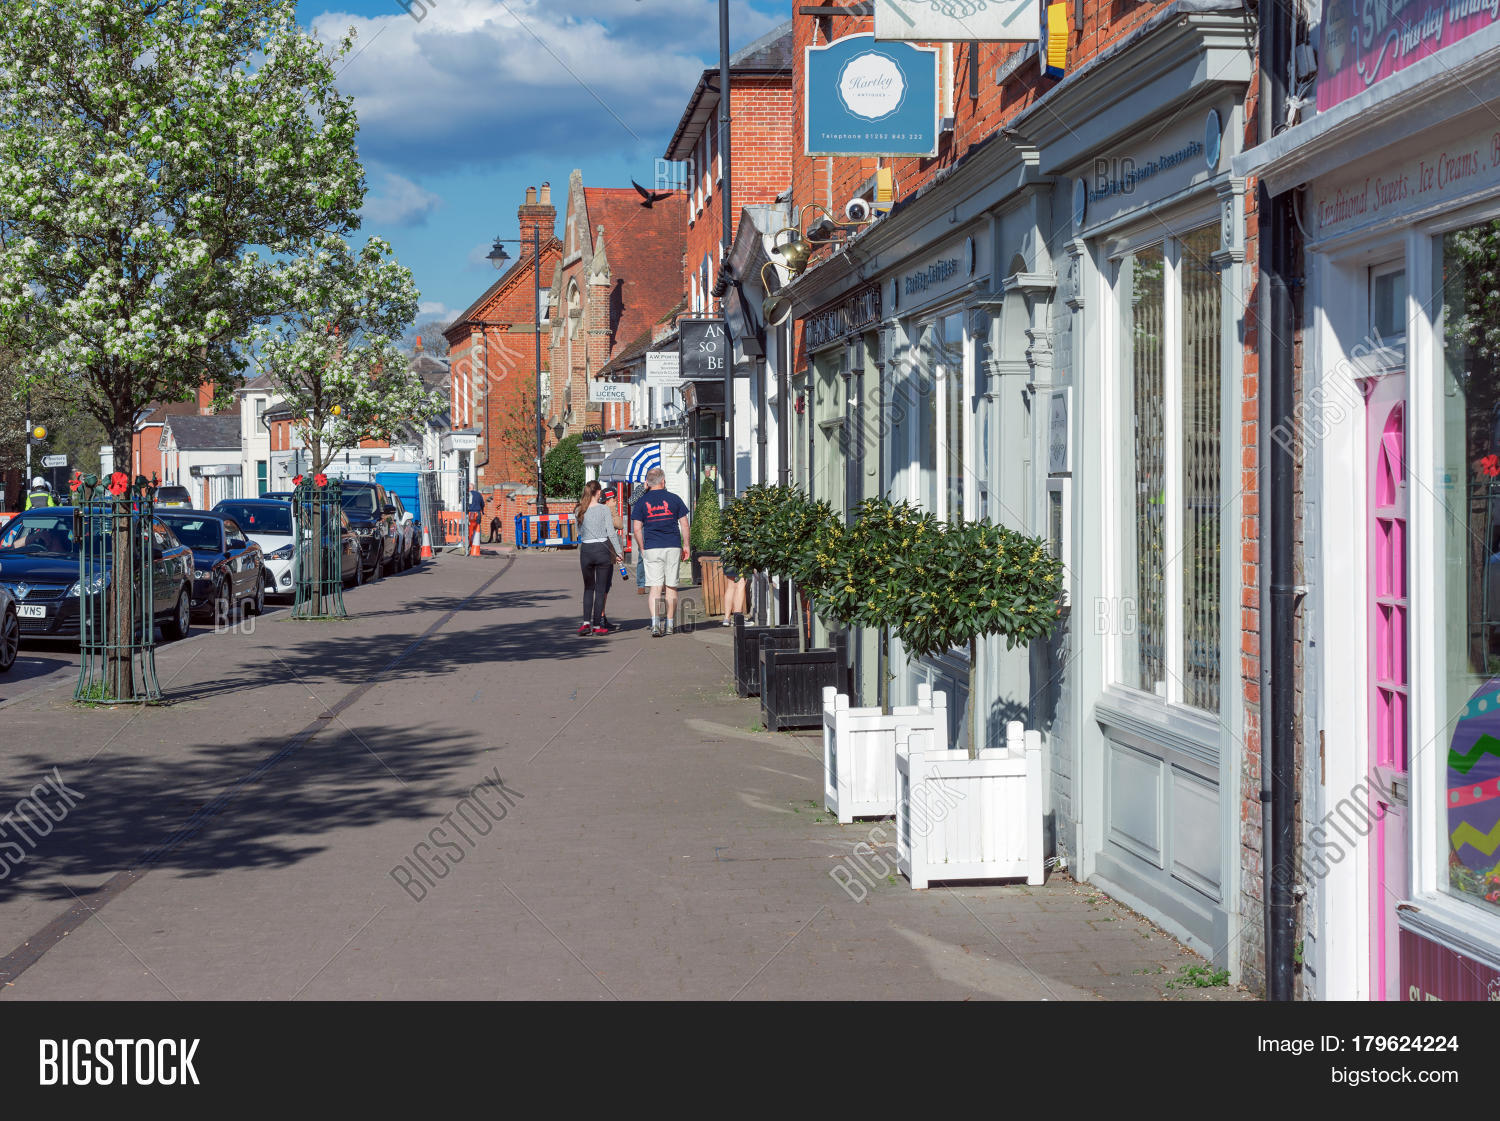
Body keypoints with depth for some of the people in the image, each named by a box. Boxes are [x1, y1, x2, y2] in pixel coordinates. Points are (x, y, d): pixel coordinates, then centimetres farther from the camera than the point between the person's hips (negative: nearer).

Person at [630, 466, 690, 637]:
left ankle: (655, 623, -17)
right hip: (673, 547, 1)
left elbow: (637, 529, -2)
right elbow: (685, 525, 4)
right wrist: (686, 546, 13)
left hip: (652, 548, -1)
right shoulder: (674, 499, 3)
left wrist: (642, 548, 9)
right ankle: (669, 624, 16)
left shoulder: (641, 502, 2)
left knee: (655, 587, -2)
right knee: (671, 587, 9)